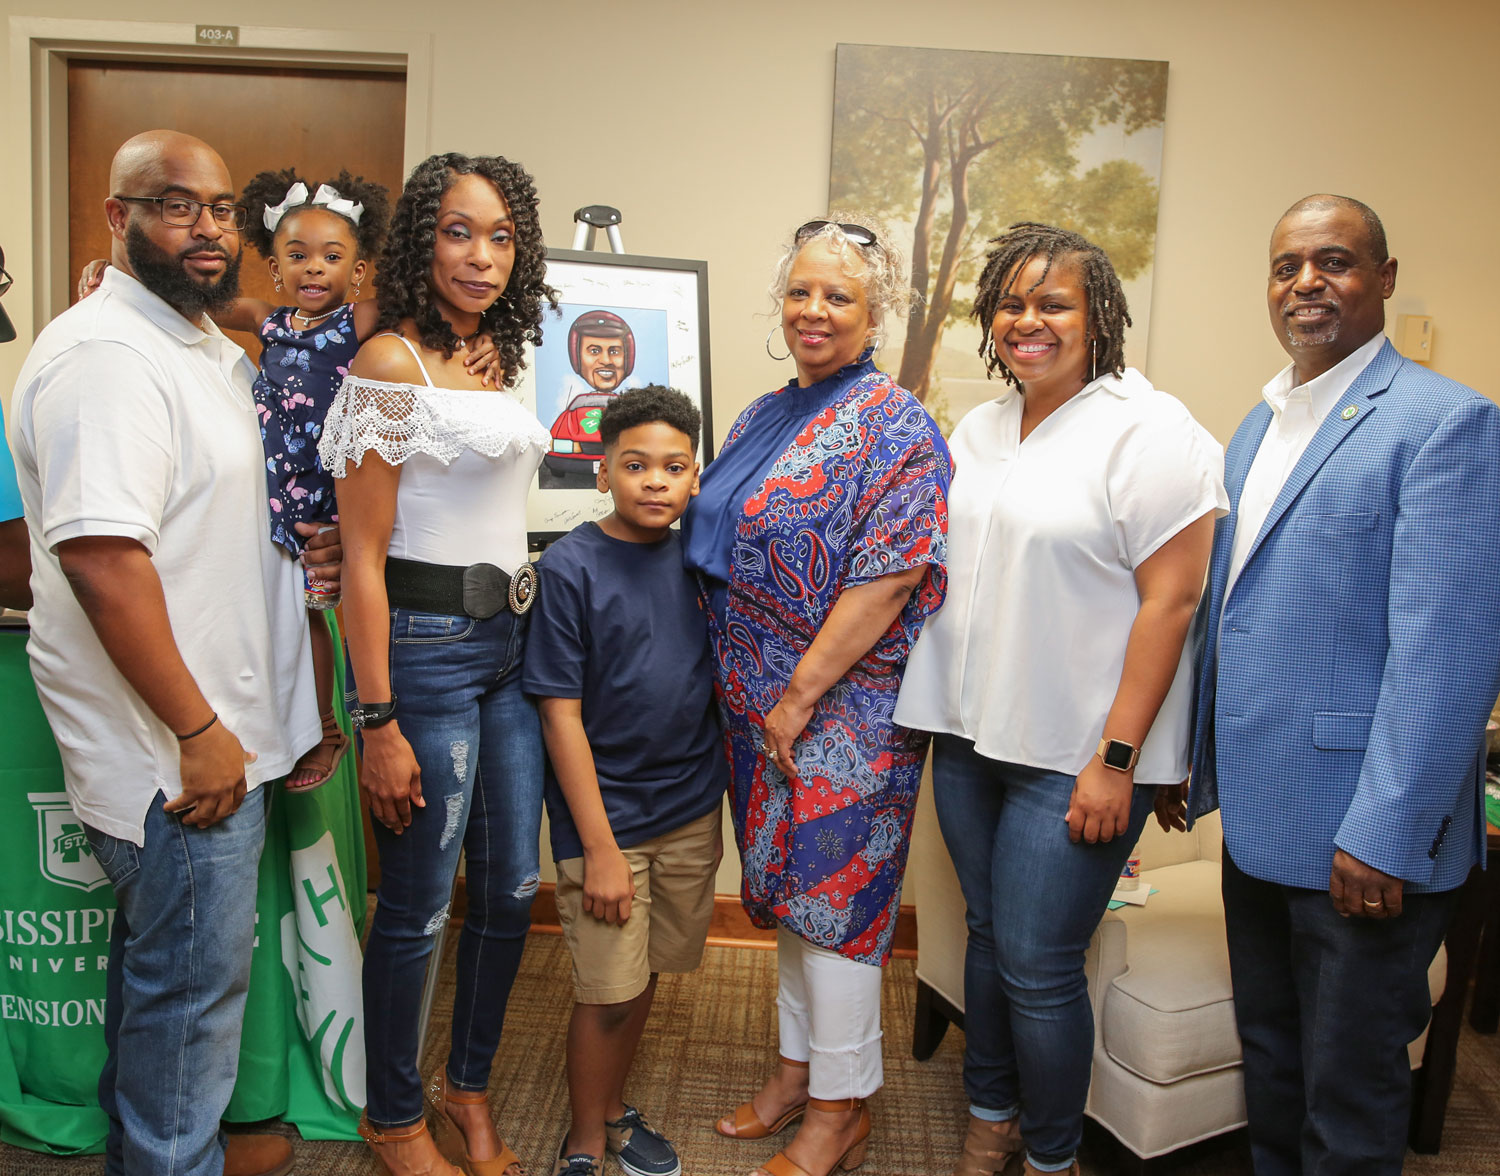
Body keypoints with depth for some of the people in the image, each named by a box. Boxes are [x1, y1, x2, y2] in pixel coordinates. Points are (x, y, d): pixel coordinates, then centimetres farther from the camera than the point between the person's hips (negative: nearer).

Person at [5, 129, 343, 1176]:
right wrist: (199, 730, -22)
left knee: (164, 965, 23)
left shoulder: (209, 347, 15)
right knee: (195, 979, 4)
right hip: (178, 748, -10)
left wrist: (311, 541, 11)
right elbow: (100, 556, -26)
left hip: (219, 729, 10)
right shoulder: (104, 354, -18)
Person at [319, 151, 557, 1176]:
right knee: (419, 906, 6)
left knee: (513, 888, 15)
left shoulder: (493, 361, 11)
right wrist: (378, 724, -17)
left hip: (510, 638, 8)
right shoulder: (393, 360, -11)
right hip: (428, 644, -7)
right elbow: (363, 557, -15)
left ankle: (470, 1087, 36)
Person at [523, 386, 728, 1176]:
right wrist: (599, 846, -15)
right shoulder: (570, 567, -13)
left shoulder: (697, 559, 2)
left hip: (691, 812, 5)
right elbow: (562, 714, -14)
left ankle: (614, 1110, 39)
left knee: (646, 972, 17)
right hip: (606, 814, -4)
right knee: (608, 990, 3)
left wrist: (733, 783, 11)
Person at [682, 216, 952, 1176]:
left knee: (833, 892, 1)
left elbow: (889, 577, -20)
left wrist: (800, 695, -19)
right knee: (788, 884, 17)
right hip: (759, 702, 8)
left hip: (842, 710, -7)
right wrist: (759, 699, 10)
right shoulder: (765, 418, 12)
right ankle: (800, 1067, 34)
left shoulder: (895, 428, -12)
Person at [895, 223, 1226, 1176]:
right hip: (969, 736, 6)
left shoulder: (1150, 431, -11)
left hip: (1076, 754, -6)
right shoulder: (977, 429, 11)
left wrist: (1116, 760, -18)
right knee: (989, 936, 18)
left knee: (1037, 966, 1)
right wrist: (945, 713, 13)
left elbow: (1171, 599, -15)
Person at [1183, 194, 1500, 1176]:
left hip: (1363, 837, -7)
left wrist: (1385, 835, -21)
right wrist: (1194, 763, 15)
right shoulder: (1258, 427, 12)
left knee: (1349, 1093, 10)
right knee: (1269, 1056, 22)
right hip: (1258, 818, 7)